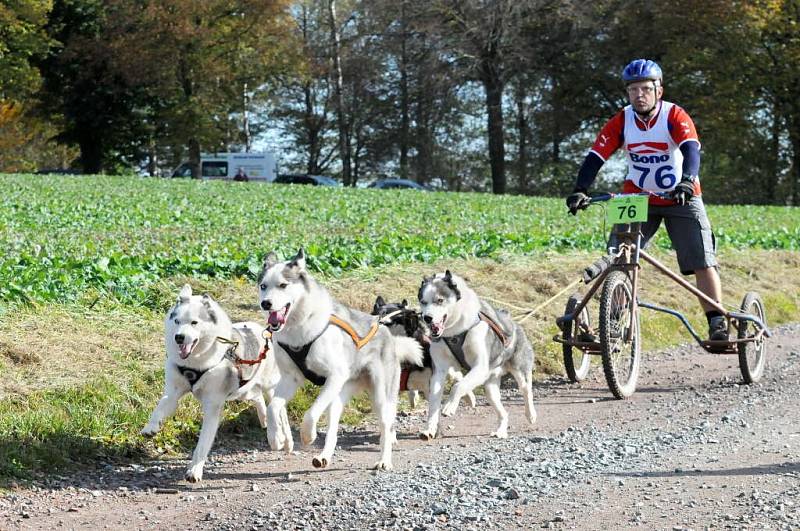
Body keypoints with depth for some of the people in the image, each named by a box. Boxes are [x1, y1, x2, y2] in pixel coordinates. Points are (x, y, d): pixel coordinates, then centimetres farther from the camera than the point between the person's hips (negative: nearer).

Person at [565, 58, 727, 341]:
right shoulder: (621, 122, -10)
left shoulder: (675, 117, -17)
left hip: (681, 198, -2)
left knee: (703, 261, -10)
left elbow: (691, 150, -33)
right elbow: (595, 157, -17)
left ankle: (717, 323, -5)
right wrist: (580, 190, -33)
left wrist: (686, 181, -52)